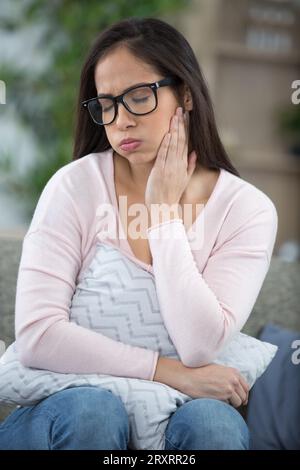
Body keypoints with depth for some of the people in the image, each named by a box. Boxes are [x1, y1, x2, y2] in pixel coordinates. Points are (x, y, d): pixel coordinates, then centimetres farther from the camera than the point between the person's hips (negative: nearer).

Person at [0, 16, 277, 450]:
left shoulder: (247, 209, -4)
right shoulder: (76, 186, -7)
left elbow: (200, 347, -17)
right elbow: (36, 336, -16)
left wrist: (165, 211, -13)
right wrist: (171, 373, -18)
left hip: (176, 414, 1)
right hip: (73, 410, 0)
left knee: (211, 419, -32)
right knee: (92, 409, -34)